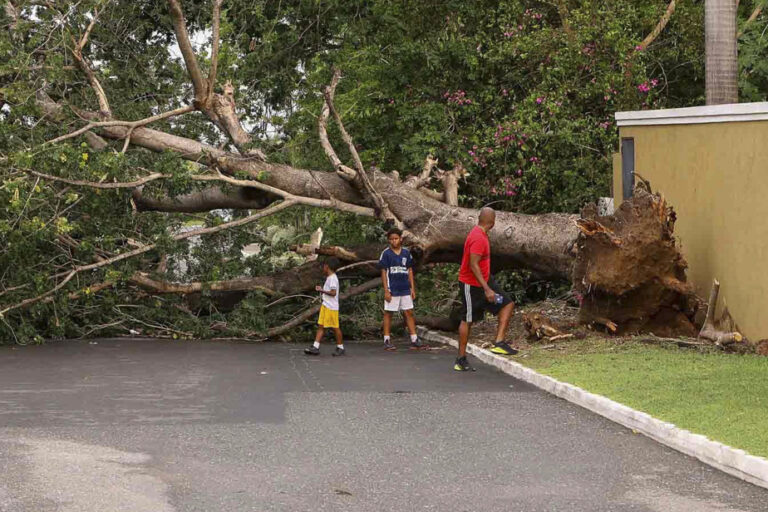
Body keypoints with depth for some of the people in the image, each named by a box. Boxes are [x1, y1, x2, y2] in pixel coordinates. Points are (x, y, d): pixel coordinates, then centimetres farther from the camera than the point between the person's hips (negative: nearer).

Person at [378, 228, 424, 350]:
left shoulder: (406, 252, 8)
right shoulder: (386, 253, -3)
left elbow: (410, 271, 13)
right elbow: (383, 272, -4)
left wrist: (412, 288, 8)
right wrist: (386, 290, -9)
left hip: (405, 289, 4)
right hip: (392, 289, -4)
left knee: (409, 313, 4)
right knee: (388, 313, 1)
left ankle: (414, 340, 5)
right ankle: (387, 341, 6)